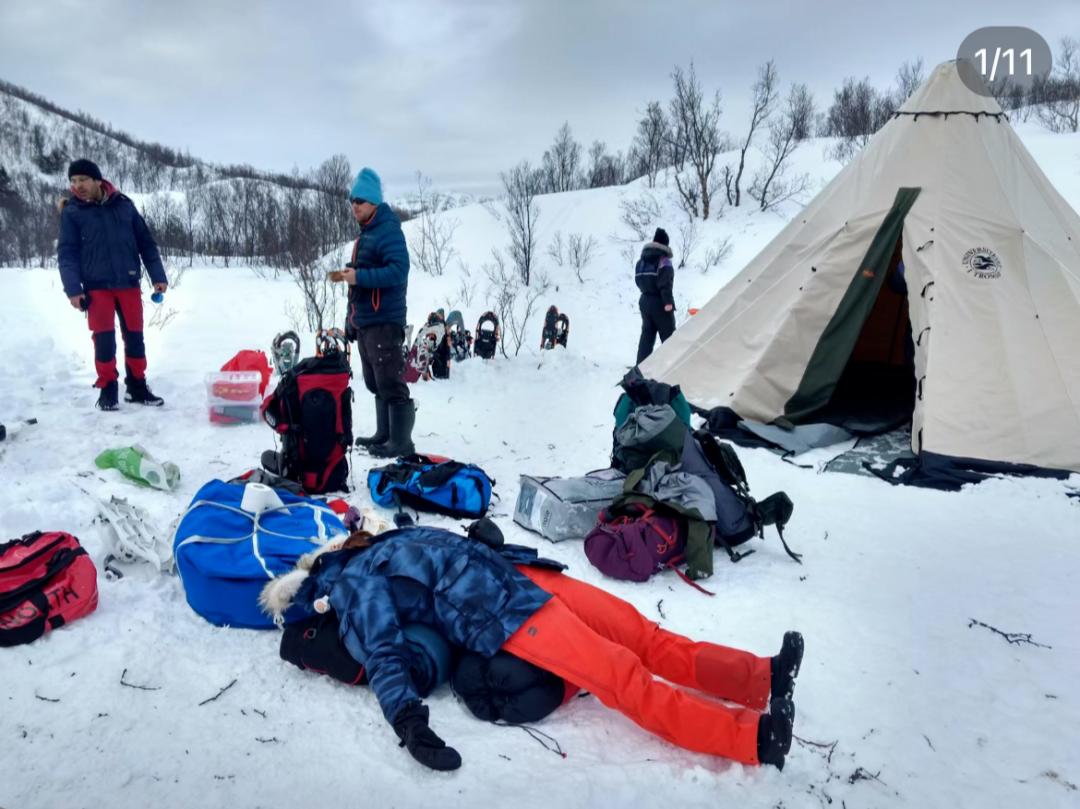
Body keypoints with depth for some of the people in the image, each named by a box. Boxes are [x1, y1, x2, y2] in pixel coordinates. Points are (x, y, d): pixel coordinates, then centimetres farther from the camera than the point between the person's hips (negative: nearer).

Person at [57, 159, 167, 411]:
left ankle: (137, 386, 19)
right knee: (104, 339, -2)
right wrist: (73, 288, -13)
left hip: (129, 283, 2)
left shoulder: (124, 204, 4)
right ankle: (108, 389, 11)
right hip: (96, 286, -1)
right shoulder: (71, 211, 0)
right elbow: (67, 252, -2)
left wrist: (158, 276, 2)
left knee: (134, 337, 6)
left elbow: (146, 242, 7)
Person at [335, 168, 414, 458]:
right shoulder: (365, 234, 19)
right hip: (365, 321, 10)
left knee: (390, 383, -10)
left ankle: (401, 441, -6)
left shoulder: (388, 230, -11)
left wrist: (359, 277, -23)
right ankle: (384, 434, 22)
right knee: (375, 383, 13)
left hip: (384, 321, -10)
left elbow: (398, 270, -23)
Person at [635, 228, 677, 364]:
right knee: (668, 336, 3)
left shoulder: (641, 261, 11)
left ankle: (641, 365, 7)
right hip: (660, 303, -7)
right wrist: (668, 302, -22)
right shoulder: (664, 261, -13)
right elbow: (665, 284, -21)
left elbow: (639, 281, 14)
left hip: (644, 301, 7)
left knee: (647, 335, 10)